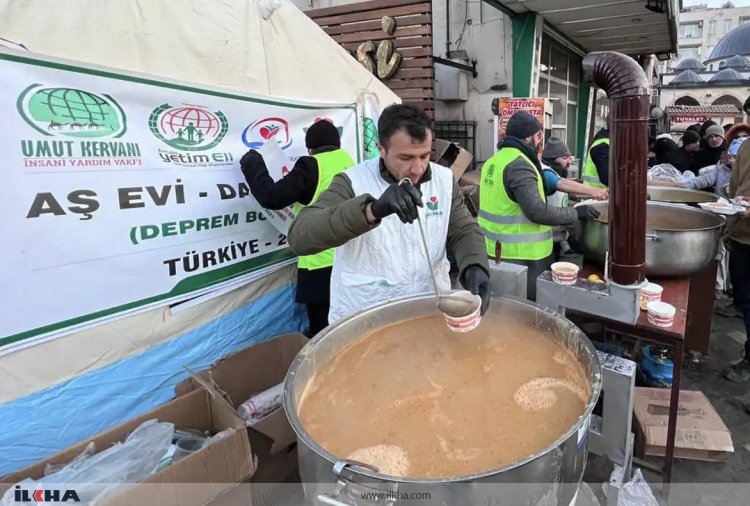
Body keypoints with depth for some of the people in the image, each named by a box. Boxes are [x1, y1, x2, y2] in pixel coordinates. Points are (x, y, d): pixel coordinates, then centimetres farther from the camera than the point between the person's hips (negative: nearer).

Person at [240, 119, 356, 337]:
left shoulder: (311, 167, -8)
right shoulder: (351, 165, 8)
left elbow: (272, 198, -11)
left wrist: (252, 163, 4)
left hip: (322, 263, -6)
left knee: (322, 333, 3)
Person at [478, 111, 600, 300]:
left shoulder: (494, 160, 11)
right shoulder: (519, 165, -18)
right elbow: (537, 211, -25)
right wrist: (576, 213, -13)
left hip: (494, 249, 9)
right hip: (518, 254, -9)